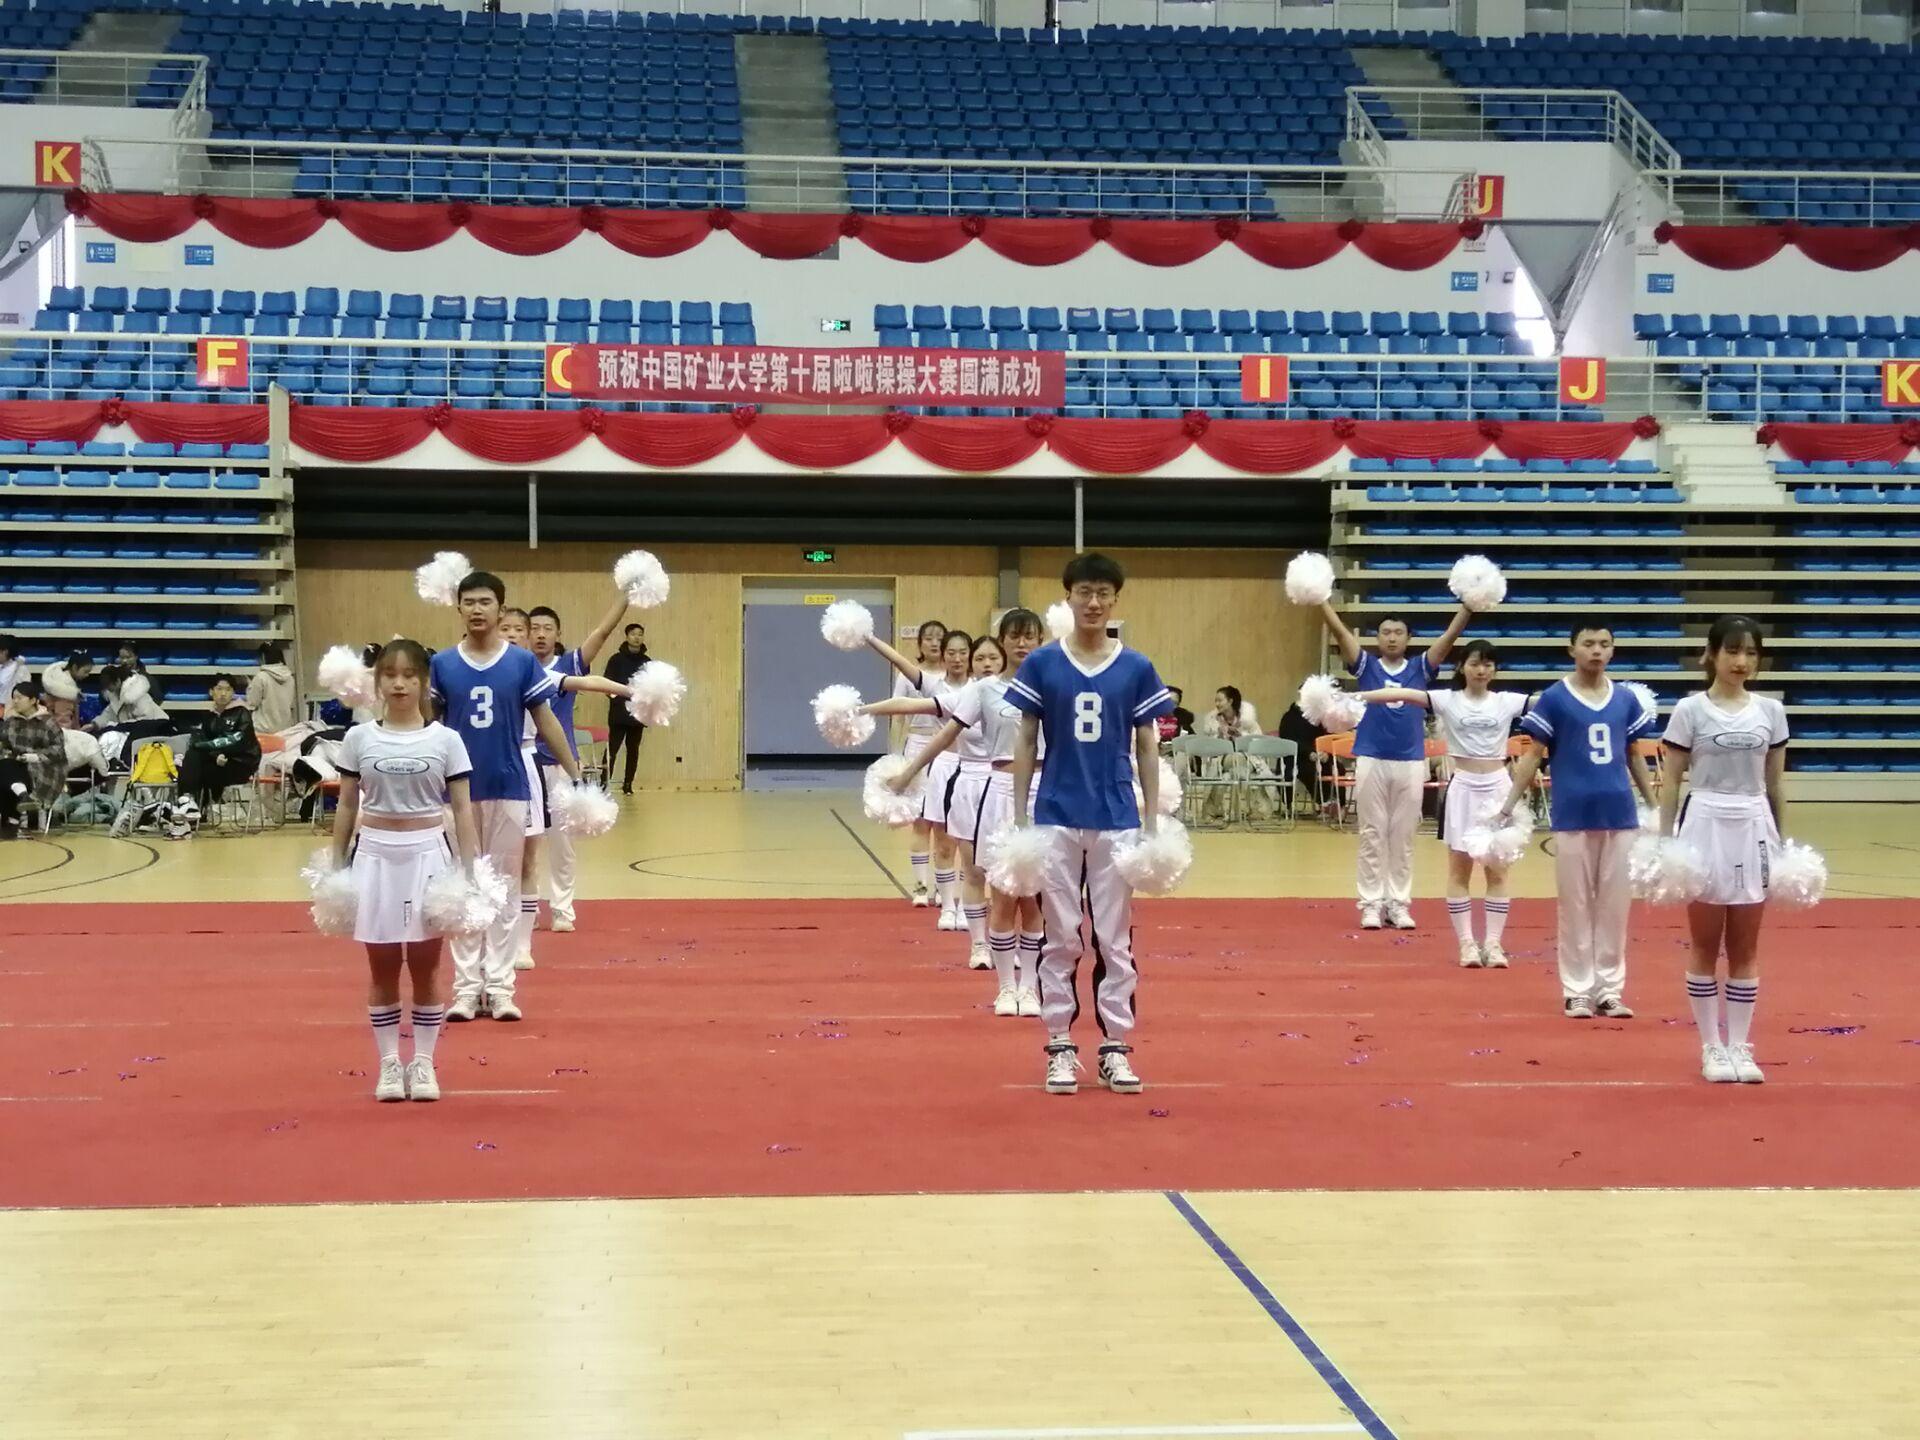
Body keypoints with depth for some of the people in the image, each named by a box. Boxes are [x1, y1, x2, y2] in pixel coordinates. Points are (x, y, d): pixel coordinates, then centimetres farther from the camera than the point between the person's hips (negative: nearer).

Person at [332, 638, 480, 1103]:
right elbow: (346, 807, 7)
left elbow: (462, 808, 0)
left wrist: (470, 868, -5)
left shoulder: (445, 740, -2)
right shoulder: (359, 739, 1)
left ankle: (423, 1062, 14)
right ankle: (389, 1063, 15)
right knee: (382, 967, 6)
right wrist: (336, 865, 5)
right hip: (375, 855, 1)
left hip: (427, 855, -1)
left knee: (425, 965, 5)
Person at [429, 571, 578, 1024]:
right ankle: (467, 986, 11)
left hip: (509, 789, 0)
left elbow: (546, 721, 4)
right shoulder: (441, 664, 1)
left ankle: (500, 986, 8)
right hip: (458, 791, 1)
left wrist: (576, 775, 0)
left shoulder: (523, 662, -1)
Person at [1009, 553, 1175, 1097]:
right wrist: (1018, 816, -1)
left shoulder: (1136, 669, 2)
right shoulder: (1042, 664, -1)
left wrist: (1153, 818, 2)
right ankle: (1061, 1047, 12)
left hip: (1117, 820, 1)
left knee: (1115, 940, 5)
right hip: (1056, 818, -1)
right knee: (1060, 939, 5)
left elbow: (1146, 746, 6)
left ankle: (1116, 1048, 12)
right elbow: (1026, 741, 3)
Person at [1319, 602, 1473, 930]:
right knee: (1372, 836, 4)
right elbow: (1339, 632, -7)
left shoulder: (1420, 668, 5)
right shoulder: (1366, 665, 3)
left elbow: (1450, 636, -4)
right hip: (1371, 760, -1)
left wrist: (1468, 605, -15)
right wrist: (1321, 599, -17)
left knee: (1403, 836, 7)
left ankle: (1400, 903, 13)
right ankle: (1372, 903, 9)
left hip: (1410, 762, 1)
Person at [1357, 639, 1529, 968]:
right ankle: (1466, 942, 9)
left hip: (1497, 787, 1)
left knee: (1497, 870, 3)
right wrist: (1355, 696, -25)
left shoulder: (1506, 702, 1)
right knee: (1460, 869, 3)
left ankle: (1494, 942, 9)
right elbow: (1404, 694, -15)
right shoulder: (1447, 700, -4)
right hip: (1463, 787, -1)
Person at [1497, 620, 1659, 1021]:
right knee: (1576, 906, 3)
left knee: (1615, 906, 6)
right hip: (1573, 816, -3)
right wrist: (1507, 808, -5)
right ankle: (1578, 991, 10)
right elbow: (1533, 756, 0)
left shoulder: (1626, 699, 8)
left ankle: (1610, 989, 14)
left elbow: (1634, 757, 16)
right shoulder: (1553, 698, -2)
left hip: (1620, 815, 3)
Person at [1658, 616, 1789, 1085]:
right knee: (1706, 946, 4)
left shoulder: (1770, 711, 6)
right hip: (1705, 827, -3)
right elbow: (1671, 780, -2)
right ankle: (1712, 1046, 11)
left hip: (1753, 830, 3)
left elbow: (1776, 782, 10)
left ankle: (1740, 1045, 13)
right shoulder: (1690, 711, -4)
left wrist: (1783, 839, 8)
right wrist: (1665, 839, -7)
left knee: (1745, 948, 6)